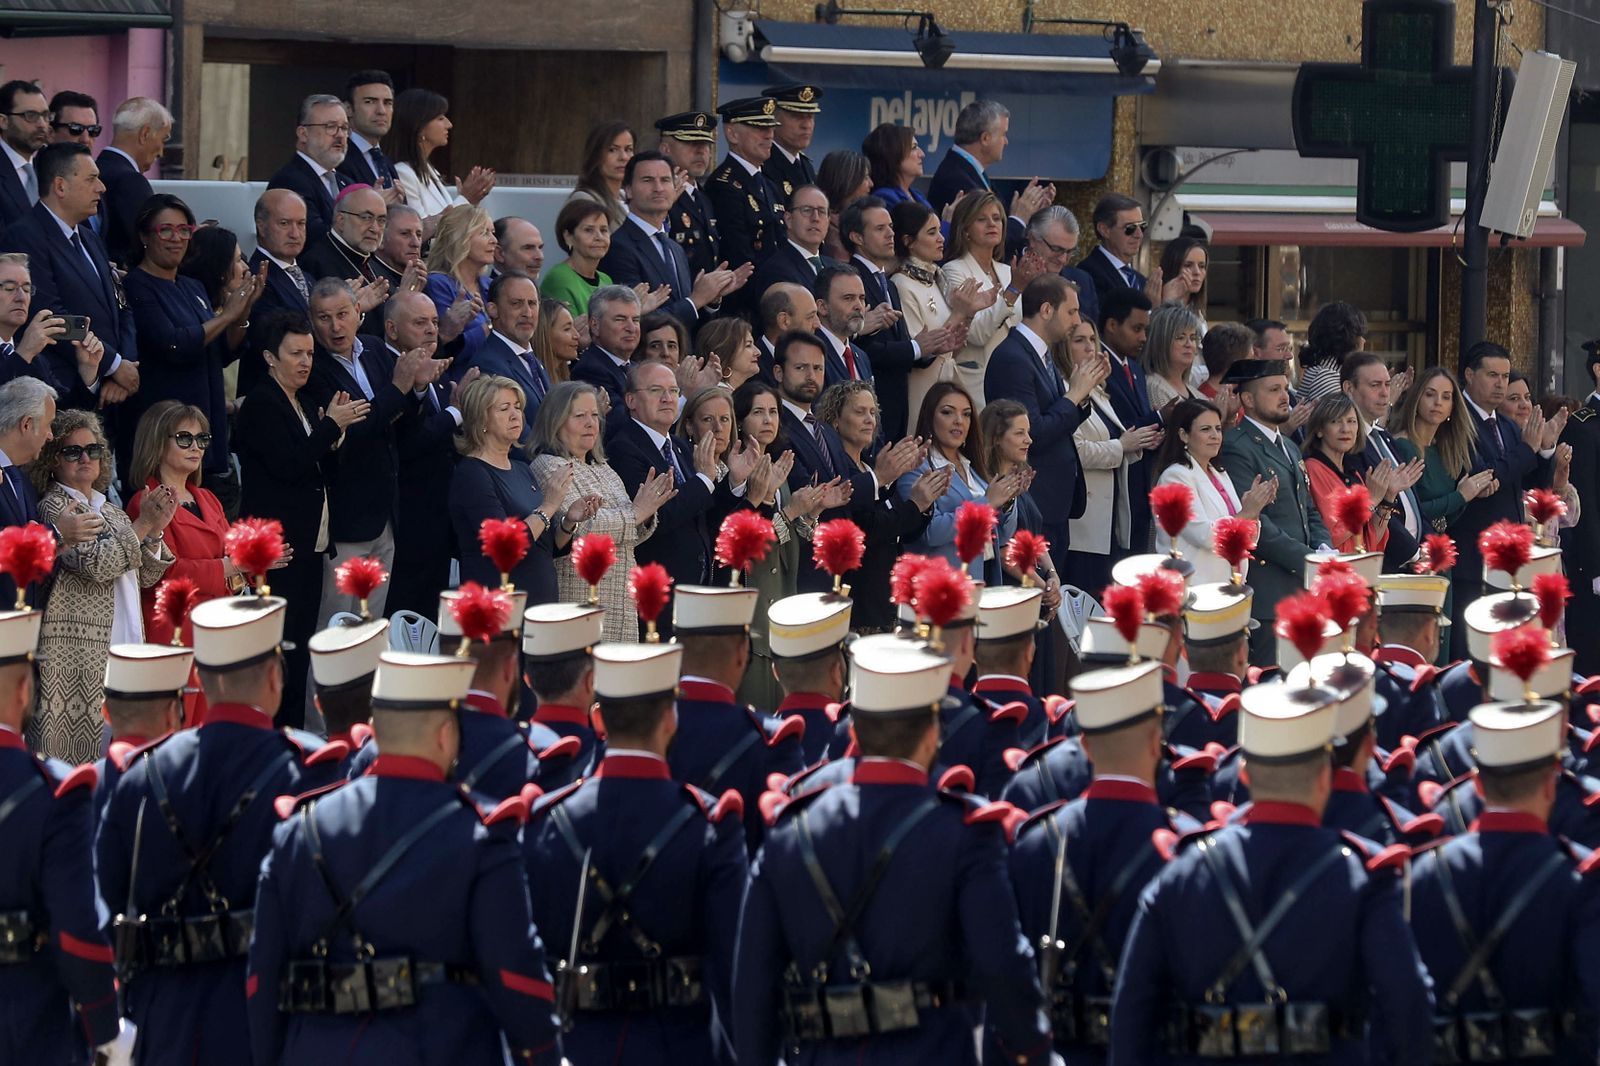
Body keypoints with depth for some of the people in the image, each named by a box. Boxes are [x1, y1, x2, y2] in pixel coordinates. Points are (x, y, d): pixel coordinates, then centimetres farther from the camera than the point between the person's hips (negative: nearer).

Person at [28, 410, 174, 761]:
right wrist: (141, 526, -8)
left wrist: (154, 532, 4)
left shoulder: (110, 511, 19)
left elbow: (145, 577, 20)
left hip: (125, 650, 8)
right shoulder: (54, 507, -4)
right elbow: (95, 563, -17)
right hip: (78, 655, -8)